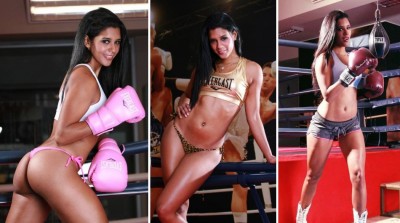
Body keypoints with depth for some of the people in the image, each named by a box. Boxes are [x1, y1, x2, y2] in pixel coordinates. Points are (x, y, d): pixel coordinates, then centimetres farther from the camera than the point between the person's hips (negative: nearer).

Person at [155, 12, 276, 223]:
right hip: (177, 134, 4)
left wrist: (269, 157, 0)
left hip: (208, 151, -4)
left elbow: (253, 117, 2)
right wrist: (183, 103, 1)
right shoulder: (205, 63, 14)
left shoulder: (252, 69, 2)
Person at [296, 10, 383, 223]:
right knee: (313, 176, 10)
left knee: (358, 175, -8)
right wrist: (350, 73, -28)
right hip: (324, 124, -4)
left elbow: (359, 88, 16)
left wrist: (367, 74, -3)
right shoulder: (324, 57, -9)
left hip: (351, 123, 4)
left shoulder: (353, 55, 8)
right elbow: (327, 94, -19)